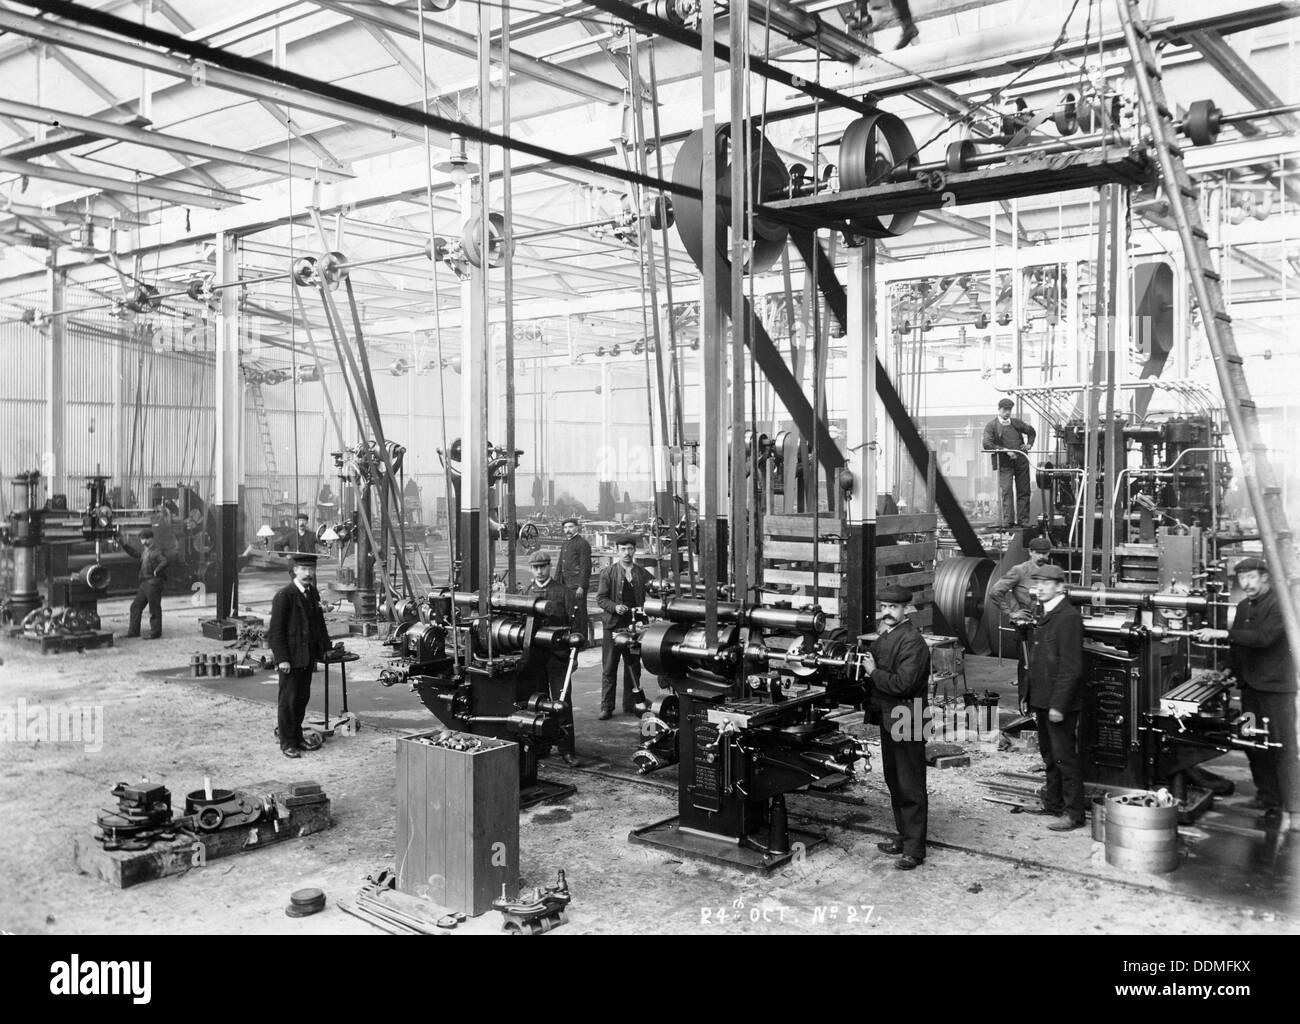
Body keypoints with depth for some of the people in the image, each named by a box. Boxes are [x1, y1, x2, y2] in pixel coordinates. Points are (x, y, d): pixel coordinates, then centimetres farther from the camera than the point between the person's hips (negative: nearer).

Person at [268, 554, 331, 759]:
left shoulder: (313, 593, 10)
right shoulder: (284, 595, -14)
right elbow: (275, 631, -15)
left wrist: (325, 647, 14)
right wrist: (282, 658, -19)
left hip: (308, 657, 7)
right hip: (291, 658, -7)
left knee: (303, 698, 13)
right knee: (288, 700, 1)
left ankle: (297, 736, 25)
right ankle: (287, 743, 9)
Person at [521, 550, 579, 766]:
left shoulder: (563, 592, 2)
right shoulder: (525, 592, 10)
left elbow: (573, 624, 1)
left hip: (558, 655, -3)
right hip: (533, 655, 3)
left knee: (562, 701, -5)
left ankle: (566, 749, -2)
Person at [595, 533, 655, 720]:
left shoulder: (643, 574, 8)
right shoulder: (608, 573, 2)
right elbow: (600, 598, -1)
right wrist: (615, 607, -17)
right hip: (613, 626, -2)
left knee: (633, 667, 7)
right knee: (609, 669, 1)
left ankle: (631, 704, 18)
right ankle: (606, 707, 8)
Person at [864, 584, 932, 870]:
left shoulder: (913, 642, -20)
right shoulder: (885, 636, 10)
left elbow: (902, 684, -27)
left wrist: (874, 672, -16)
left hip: (907, 720, -10)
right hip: (888, 718, 10)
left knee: (911, 787, -1)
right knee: (894, 783, 19)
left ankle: (914, 850, 7)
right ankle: (904, 836, 33)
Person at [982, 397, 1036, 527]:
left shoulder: (1016, 422, 14)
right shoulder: (991, 425, 0)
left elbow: (1031, 431, 31)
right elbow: (987, 444, -12)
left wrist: (1029, 444, 13)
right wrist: (1004, 450, -20)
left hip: (1021, 460, 4)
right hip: (1004, 463, -4)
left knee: (1023, 491, 5)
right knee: (1006, 491, -12)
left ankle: (1023, 521, 10)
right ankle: (1008, 520, -13)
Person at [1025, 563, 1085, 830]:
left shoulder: (1068, 617, -17)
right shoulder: (1046, 616, 14)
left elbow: (1071, 667, -21)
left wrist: (1058, 705, -23)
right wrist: (1032, 697, 16)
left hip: (1059, 702, -10)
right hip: (1043, 699, 10)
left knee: (1065, 757, -1)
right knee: (1049, 755, 19)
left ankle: (1073, 814, 8)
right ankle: (1053, 803, 33)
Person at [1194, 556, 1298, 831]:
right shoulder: (1243, 607, 14)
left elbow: (1264, 637, -24)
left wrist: (1222, 633, -26)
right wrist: (1229, 670, 13)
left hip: (1277, 686, -8)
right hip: (1250, 684, 8)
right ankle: (1267, 797, 20)